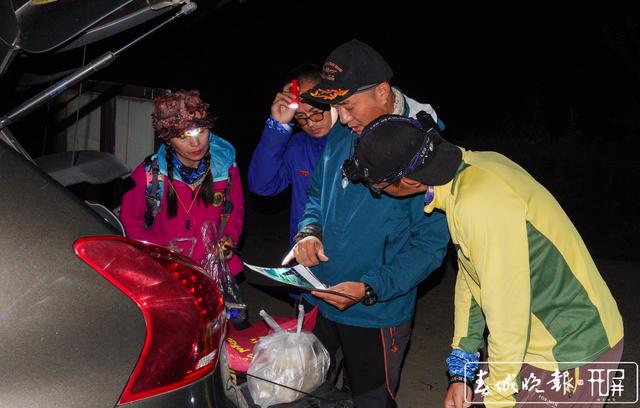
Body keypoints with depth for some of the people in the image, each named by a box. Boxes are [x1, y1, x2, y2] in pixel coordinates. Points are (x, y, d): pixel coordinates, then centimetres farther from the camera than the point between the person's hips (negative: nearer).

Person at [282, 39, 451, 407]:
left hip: (376, 314, -6)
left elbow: (431, 243, -18)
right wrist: (310, 230, -6)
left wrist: (369, 290, -26)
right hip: (320, 301, 6)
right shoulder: (341, 136, 1)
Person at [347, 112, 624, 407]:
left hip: (570, 356, -8)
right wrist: (461, 372, 9)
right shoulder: (471, 164, -2)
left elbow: (508, 314, -26)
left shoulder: (480, 204, -31)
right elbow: (469, 277, 5)